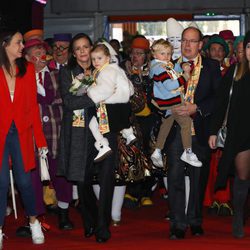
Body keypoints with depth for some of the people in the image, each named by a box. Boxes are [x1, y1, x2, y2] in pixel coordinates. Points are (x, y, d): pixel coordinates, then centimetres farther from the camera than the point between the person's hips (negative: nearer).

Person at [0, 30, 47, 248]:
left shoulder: (27, 69, 5)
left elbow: (33, 105, 5)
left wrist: (39, 138, 1)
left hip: (21, 133, 2)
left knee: (24, 181, 6)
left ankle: (34, 222, 27)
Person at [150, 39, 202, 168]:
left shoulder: (167, 65, 12)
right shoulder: (159, 68, -20)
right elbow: (170, 85, -27)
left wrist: (184, 67, 4)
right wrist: (185, 76, -21)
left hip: (168, 102, 11)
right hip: (171, 103, -11)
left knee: (166, 124, 19)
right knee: (186, 121, -5)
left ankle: (157, 152, 27)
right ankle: (188, 153, 0)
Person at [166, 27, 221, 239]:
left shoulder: (212, 67, 5)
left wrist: (196, 108, -16)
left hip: (200, 130, 0)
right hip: (175, 129, 0)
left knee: (198, 176, 8)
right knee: (175, 176, -5)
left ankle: (195, 221, 21)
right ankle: (178, 224, 0)